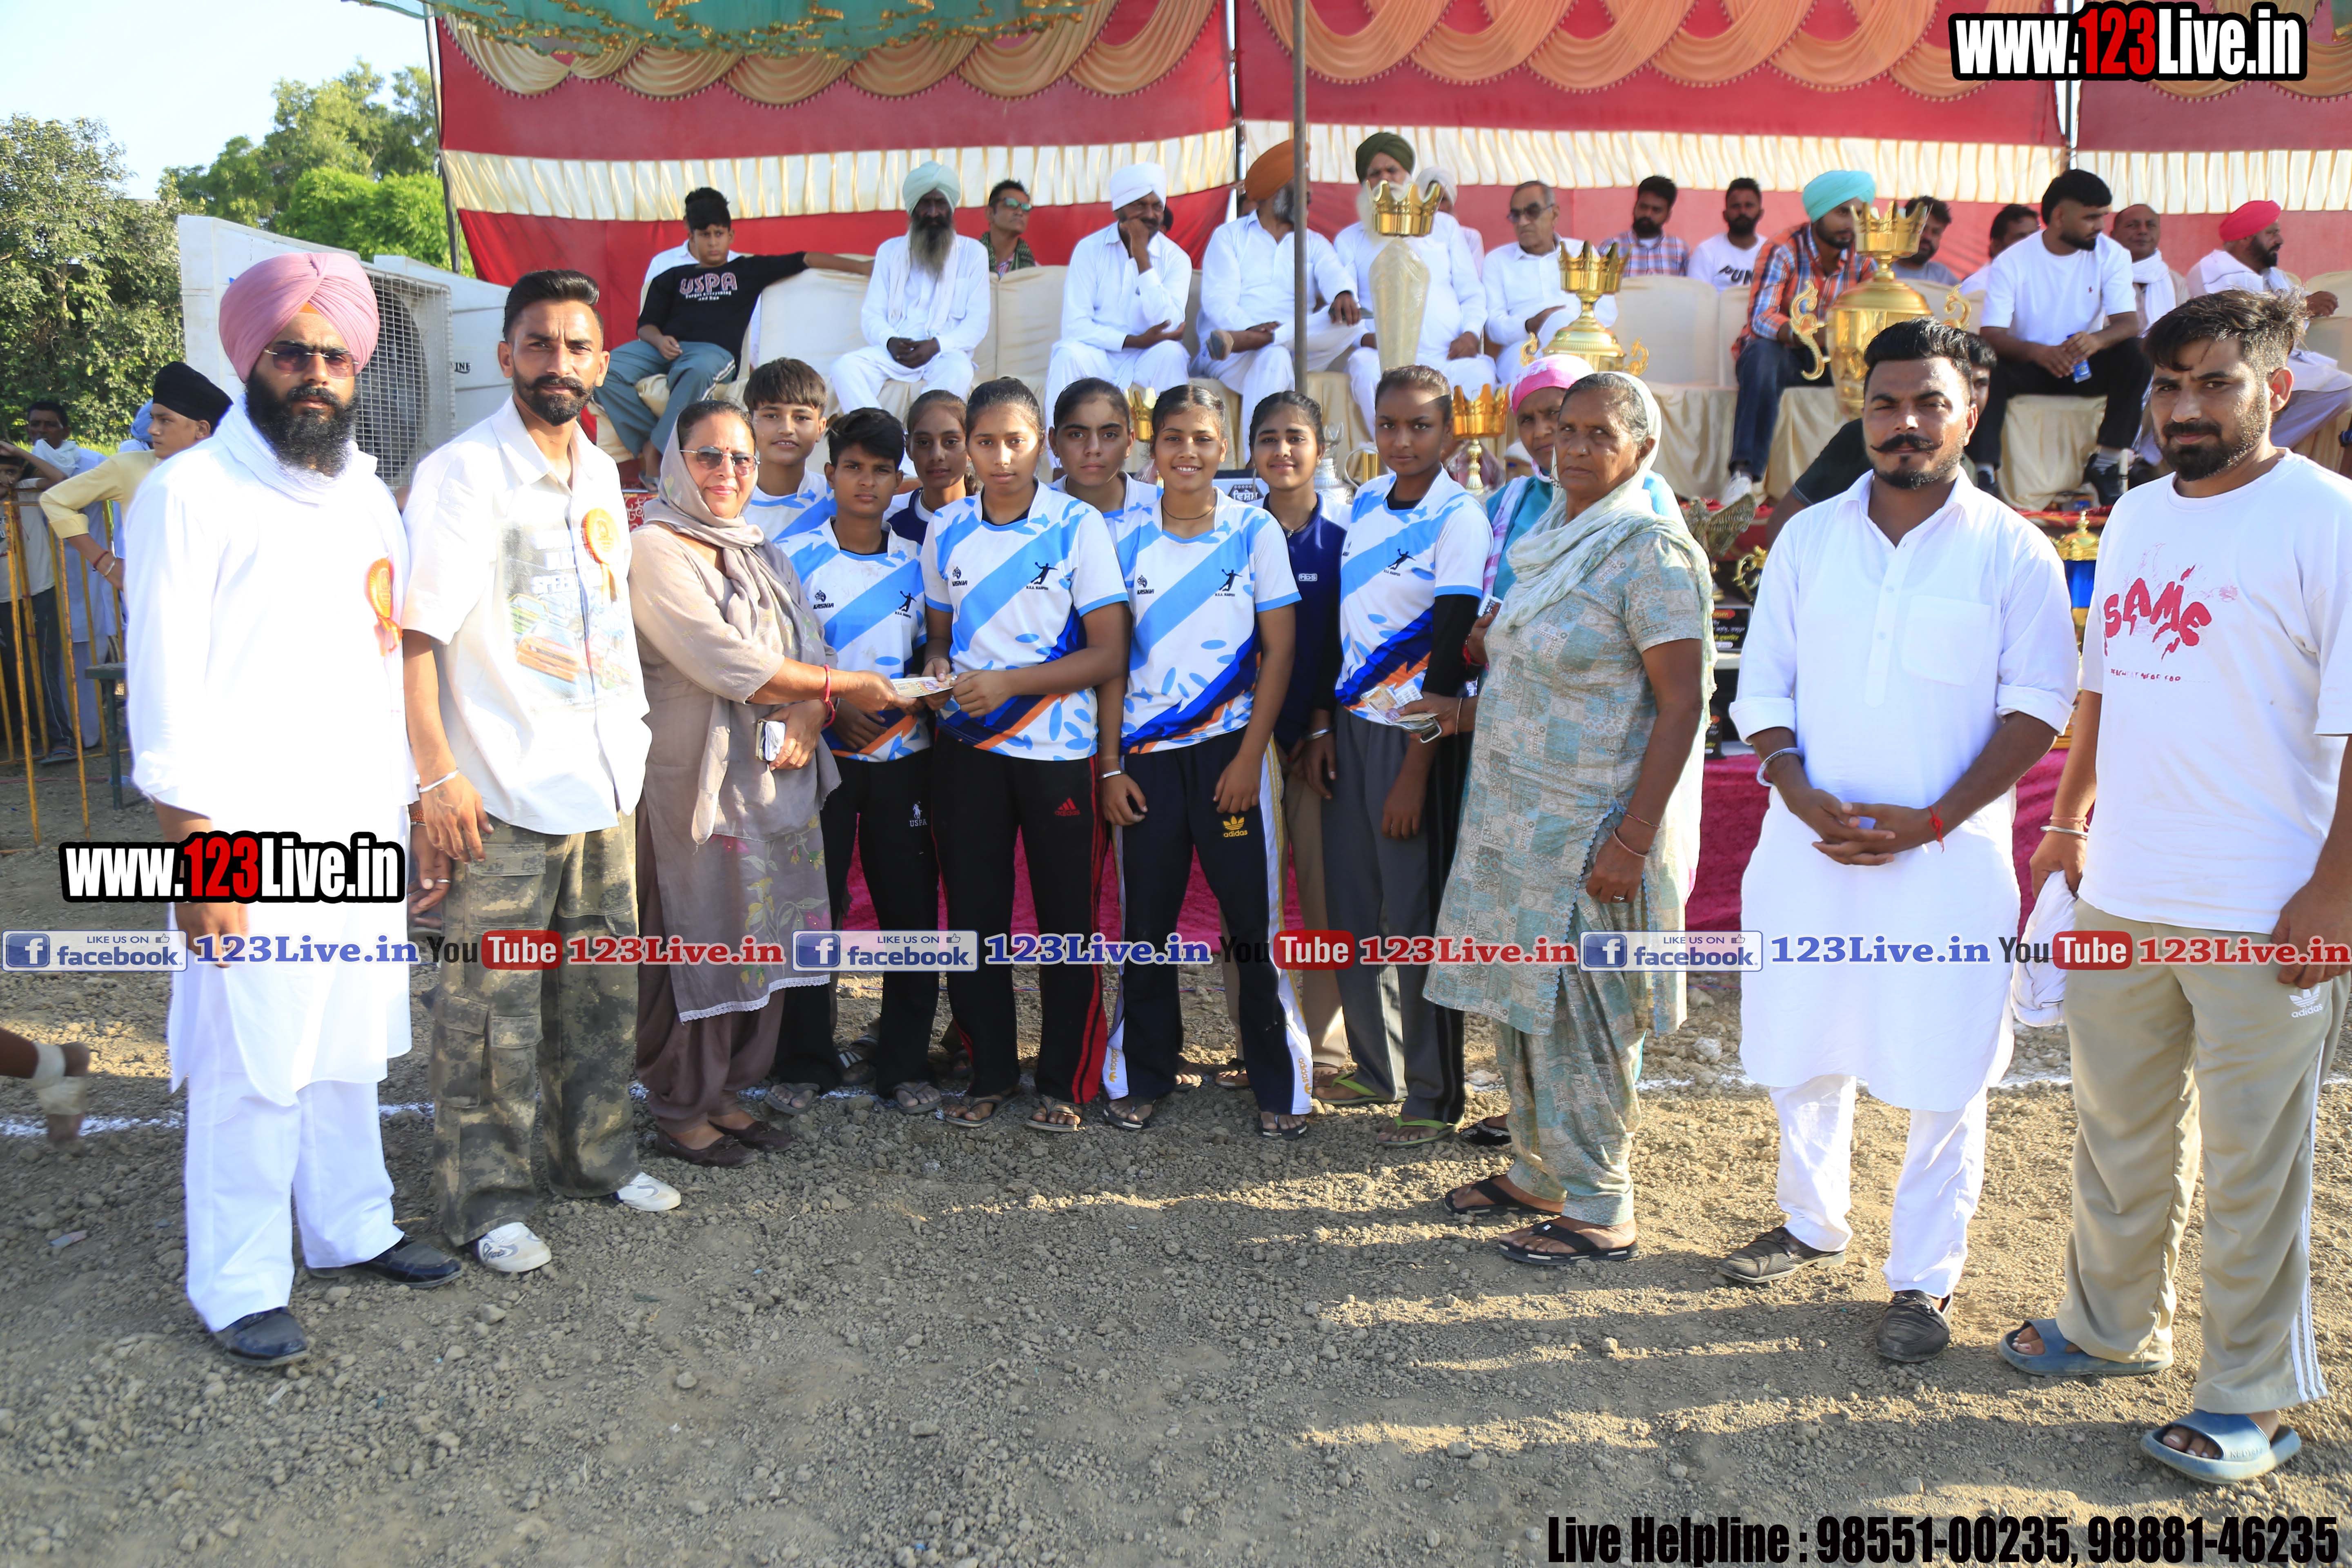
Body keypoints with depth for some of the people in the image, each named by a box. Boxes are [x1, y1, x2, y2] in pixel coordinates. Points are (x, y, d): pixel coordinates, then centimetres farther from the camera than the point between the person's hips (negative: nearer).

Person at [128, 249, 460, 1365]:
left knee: (347, 1042, 15)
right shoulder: (192, 494, -7)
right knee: (252, 1064, 1)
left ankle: (352, 1227, 30)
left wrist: (409, 808, 14)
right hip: (253, 843, -6)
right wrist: (197, 853, -15)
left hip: (364, 831, 6)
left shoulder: (365, 491, 13)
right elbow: (165, 690, -11)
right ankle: (239, 1288, 15)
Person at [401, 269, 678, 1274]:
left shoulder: (600, 474, 13)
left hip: (605, 778, 7)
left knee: (600, 986, 15)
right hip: (505, 788, -7)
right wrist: (438, 774, -20)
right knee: (493, 1003, 0)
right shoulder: (462, 474, -9)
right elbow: (417, 633, -14)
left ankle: (595, 1156, 30)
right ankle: (486, 1198, 14)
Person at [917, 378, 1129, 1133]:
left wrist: (1008, 681, -18)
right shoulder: (946, 531, 7)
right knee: (973, 914, 8)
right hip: (967, 749, 4)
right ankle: (991, 1072, 24)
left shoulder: (1079, 525, -6)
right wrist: (937, 667, -5)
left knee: (1065, 919, 4)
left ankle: (1063, 1083, 18)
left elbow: (1110, 653, -9)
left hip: (1057, 750, -3)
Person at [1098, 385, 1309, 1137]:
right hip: (1145, 756, 2)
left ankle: (1279, 1083, 13)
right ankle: (1141, 1076, 21)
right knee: (1144, 917, 7)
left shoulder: (1256, 531, 1)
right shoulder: (1129, 541, 6)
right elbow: (1113, 658, 6)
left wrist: (1248, 758, -8)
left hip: (1229, 748, -2)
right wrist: (1110, 765, 0)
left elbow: (1277, 653, -1)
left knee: (1253, 917, 0)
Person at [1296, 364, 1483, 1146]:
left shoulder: (1460, 517, -10)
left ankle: (1433, 1097, 11)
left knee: (1416, 917, -1)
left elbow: (1449, 651, -13)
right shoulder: (1366, 501, 10)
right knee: (1352, 905, 11)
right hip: (1349, 724, 7)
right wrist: (1320, 724, 8)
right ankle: (1377, 1068, 27)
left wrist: (1415, 772, -16)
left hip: (1413, 733, -6)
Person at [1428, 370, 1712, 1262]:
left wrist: (1632, 838, -22)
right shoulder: (1553, 540, 13)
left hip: (1590, 832, -8)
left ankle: (1599, 1213, 15)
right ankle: (1537, 1174, 31)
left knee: (1578, 1015, 0)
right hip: (1515, 819, 8)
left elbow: (1682, 705, -18)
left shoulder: (1651, 551, -13)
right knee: (1522, 1006, 15)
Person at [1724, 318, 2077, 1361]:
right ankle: (1813, 1223, 36)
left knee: (1942, 1076, 3)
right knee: (1800, 1050, 14)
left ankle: (1924, 1279, 19)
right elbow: (1763, 688, 7)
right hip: (1809, 847, 3)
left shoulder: (2012, 552, -2)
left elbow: (2037, 706, -4)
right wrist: (1801, 795, -10)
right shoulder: (1808, 539, 6)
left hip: (1947, 857, -3)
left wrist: (1932, 822, -13)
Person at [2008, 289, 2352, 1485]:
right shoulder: (2137, 515, 10)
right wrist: (2070, 815, 19)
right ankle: (2113, 1327, 39)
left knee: (2250, 1169, 6)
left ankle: (2250, 1399, 24)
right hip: (2120, 893, 7)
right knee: (2118, 1135, 20)